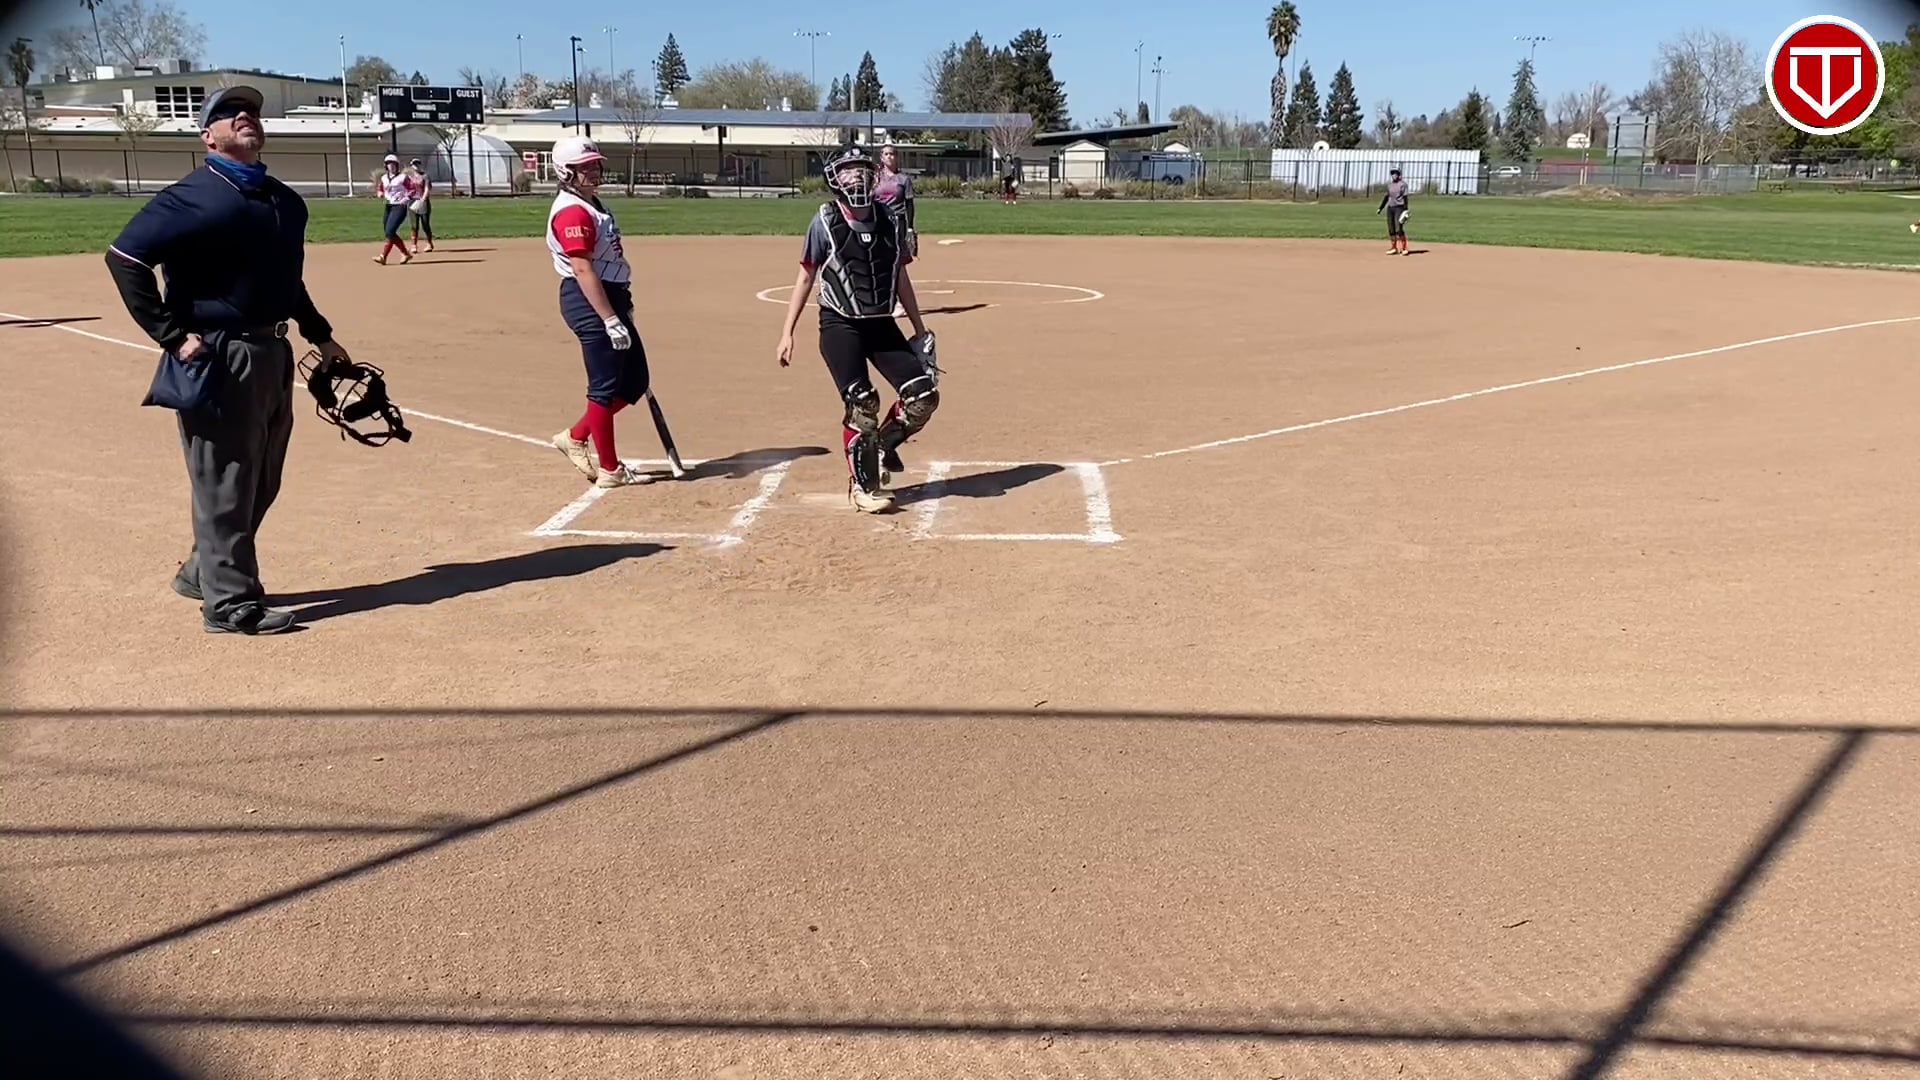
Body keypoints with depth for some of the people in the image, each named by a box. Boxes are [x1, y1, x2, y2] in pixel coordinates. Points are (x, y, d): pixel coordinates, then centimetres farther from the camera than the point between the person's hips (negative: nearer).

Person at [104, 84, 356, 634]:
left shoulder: (286, 200, 13)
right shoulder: (194, 196, -11)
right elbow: (124, 258, -16)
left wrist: (319, 334, 22)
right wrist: (173, 336, -18)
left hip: (274, 353, 8)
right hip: (218, 357, -8)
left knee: (261, 483, 17)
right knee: (225, 483, -1)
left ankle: (204, 572, 35)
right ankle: (231, 603, 8)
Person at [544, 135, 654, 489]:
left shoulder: (592, 205, 16)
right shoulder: (572, 212, -16)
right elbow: (583, 270, -22)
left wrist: (623, 305, 22)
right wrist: (611, 320, -26)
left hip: (610, 297, 10)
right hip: (589, 302, -10)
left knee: (634, 381, 14)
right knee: (605, 387, -3)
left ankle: (575, 437, 23)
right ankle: (610, 470, 6)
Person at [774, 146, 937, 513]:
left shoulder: (891, 221, 4)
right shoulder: (825, 222, -6)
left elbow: (901, 279, 12)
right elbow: (805, 278, -1)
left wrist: (920, 330, 14)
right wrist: (787, 333, -5)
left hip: (882, 324, 4)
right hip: (840, 325, -4)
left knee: (923, 396, -6)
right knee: (863, 403, -15)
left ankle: (881, 447, 21)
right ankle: (863, 484, 6)